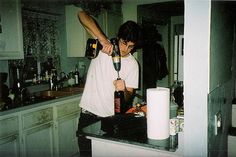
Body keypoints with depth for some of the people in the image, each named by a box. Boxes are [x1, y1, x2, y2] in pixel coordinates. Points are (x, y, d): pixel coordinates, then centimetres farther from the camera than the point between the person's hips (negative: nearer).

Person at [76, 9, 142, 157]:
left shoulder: (133, 64, -2)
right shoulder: (103, 45, -6)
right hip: (89, 114, 0)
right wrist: (104, 40, -27)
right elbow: (82, 15, -14)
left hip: (111, 117, 1)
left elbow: (129, 96, -1)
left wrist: (124, 91, -25)